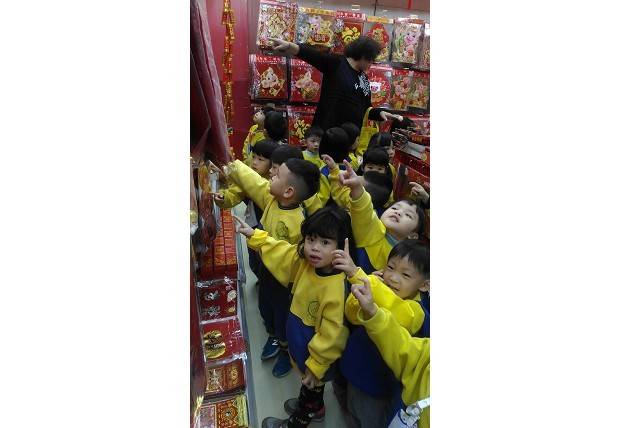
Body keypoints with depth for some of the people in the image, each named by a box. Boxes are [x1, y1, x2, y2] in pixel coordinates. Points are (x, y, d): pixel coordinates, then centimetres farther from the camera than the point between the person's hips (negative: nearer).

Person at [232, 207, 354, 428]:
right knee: (311, 384, 34)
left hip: (316, 353, -7)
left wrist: (317, 364, -18)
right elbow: (279, 251, 1)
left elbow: (332, 335, -30)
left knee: (312, 384, 24)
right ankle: (315, 408, 63)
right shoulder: (304, 262, -17)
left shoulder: (339, 286, -39)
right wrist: (254, 235, 0)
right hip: (301, 343, 7)